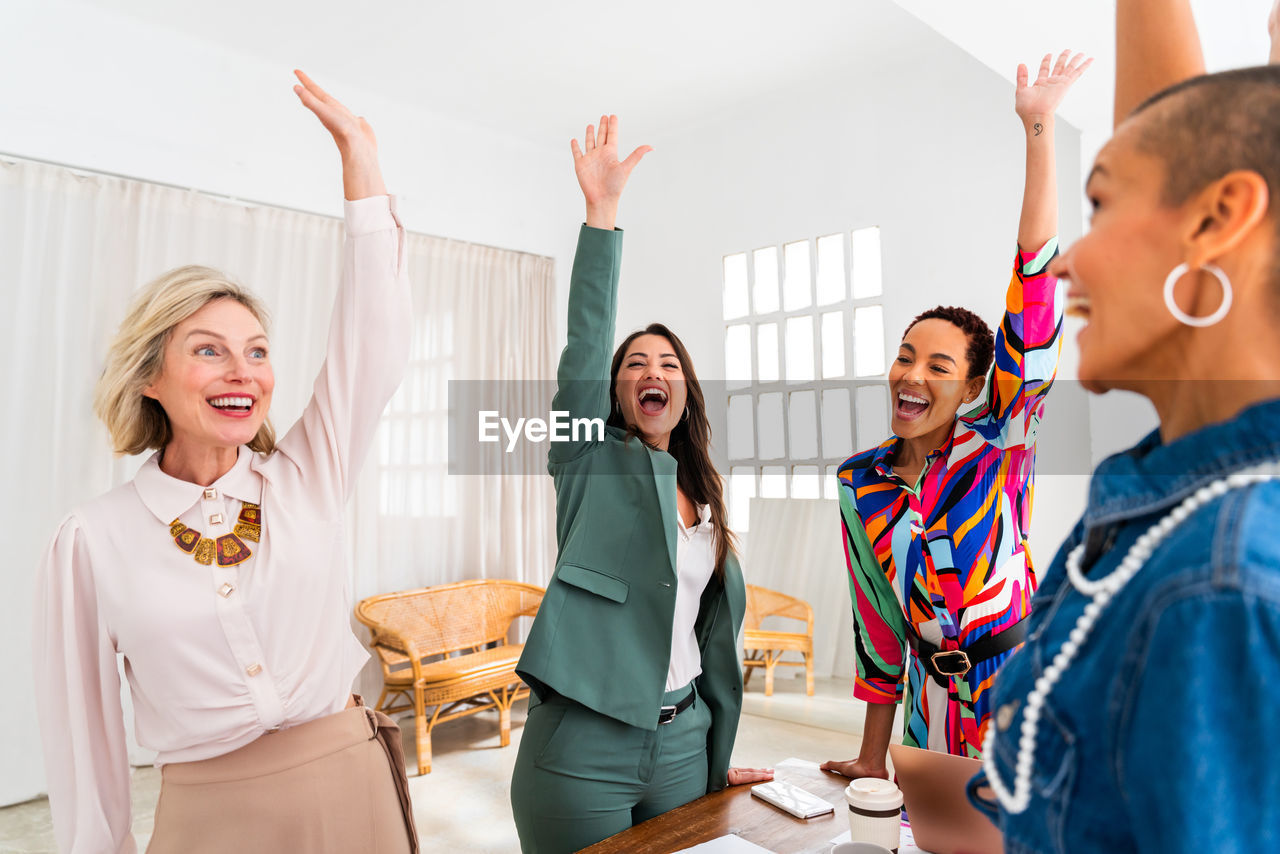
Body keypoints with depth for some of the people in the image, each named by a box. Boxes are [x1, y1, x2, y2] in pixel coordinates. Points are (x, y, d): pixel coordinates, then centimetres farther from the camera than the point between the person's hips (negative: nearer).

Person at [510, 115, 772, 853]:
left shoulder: (704, 497, 10)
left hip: (682, 742, 5)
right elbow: (585, 342, -19)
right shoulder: (593, 464, -4)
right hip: (583, 746, -4)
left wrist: (720, 756, 17)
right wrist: (602, 211, -27)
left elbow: (713, 630, 13)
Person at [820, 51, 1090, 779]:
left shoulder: (1001, 445, -11)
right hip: (934, 708, 3)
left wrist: (1039, 129, -25)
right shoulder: (860, 482, -2)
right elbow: (877, 618, 5)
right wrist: (872, 757, 10)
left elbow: (1035, 287, -21)